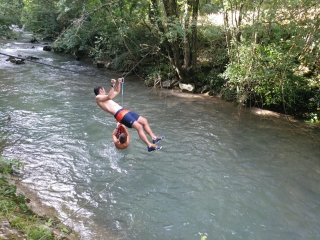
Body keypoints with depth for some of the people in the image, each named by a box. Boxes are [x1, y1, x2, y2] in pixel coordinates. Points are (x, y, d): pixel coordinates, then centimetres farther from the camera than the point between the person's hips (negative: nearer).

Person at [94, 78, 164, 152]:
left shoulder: (104, 97, 29)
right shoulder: (98, 98, 0)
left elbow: (117, 92, 40)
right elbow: (110, 97, -20)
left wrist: (119, 83, 28)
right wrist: (112, 85, -23)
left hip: (124, 111, 10)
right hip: (120, 114, -10)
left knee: (144, 121, 8)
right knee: (139, 127, -19)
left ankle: (154, 138, 11)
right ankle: (150, 146, -18)